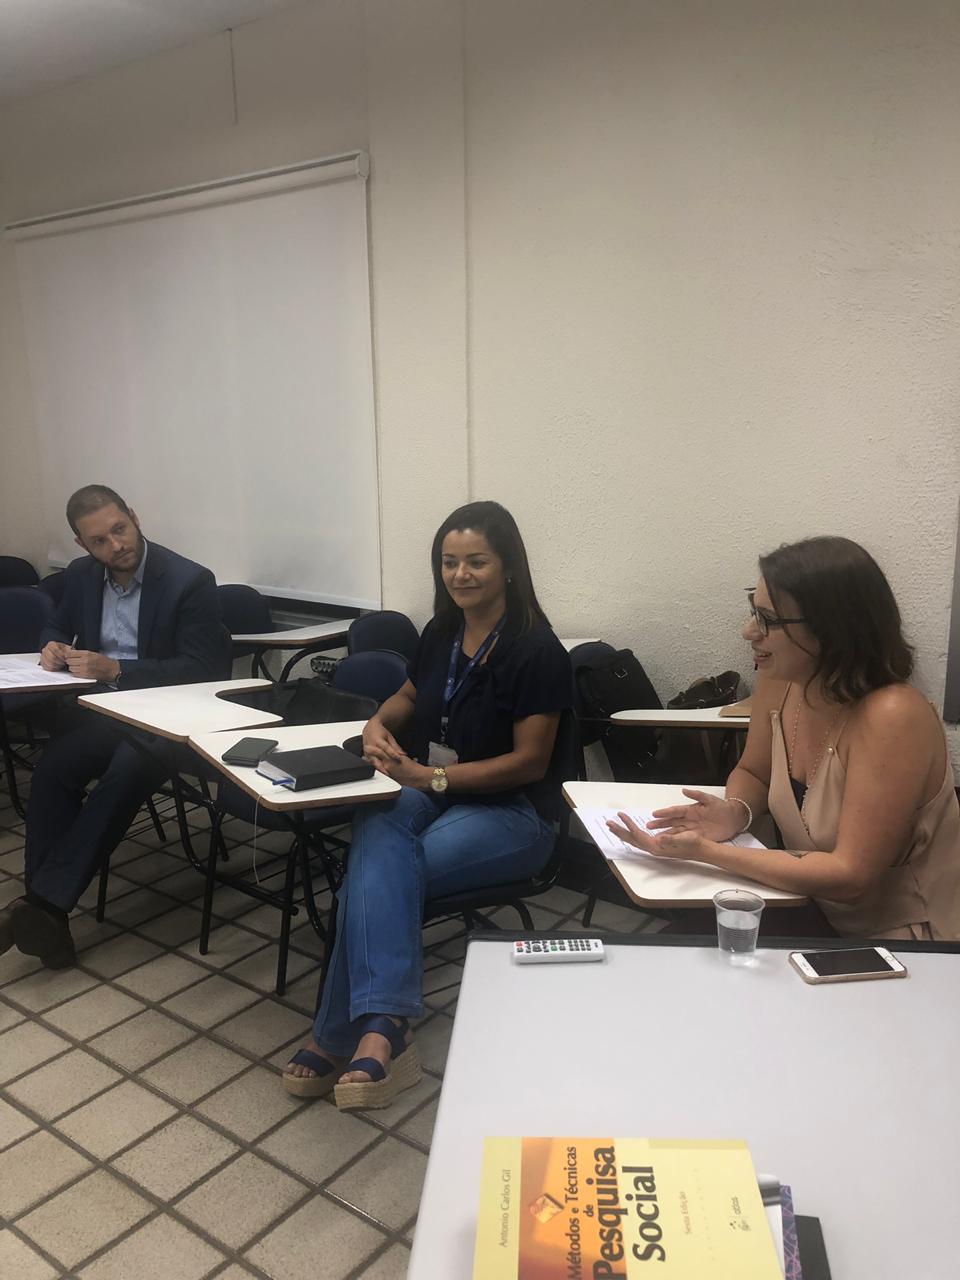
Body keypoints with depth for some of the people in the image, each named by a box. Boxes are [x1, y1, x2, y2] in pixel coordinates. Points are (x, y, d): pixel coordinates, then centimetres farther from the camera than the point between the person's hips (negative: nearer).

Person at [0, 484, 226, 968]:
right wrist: (53, 648, 0)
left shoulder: (190, 581, -10)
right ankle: (45, 914, -23)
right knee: (51, 771, -26)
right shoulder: (82, 575, 9)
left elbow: (203, 670, -15)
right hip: (100, 709, 5)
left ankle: (46, 900, -29)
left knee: (126, 772, -35)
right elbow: (58, 628, 27)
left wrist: (115, 669, -22)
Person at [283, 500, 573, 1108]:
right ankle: (380, 1029, -36)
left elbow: (530, 762, -14)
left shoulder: (535, 650, -12)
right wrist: (379, 725, 3)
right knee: (380, 841, -32)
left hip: (509, 810, -5)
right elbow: (411, 697, 27)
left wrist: (431, 775, -20)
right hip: (424, 790, 5)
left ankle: (340, 1036, -17)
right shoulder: (443, 632, 8)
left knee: (376, 873, -29)